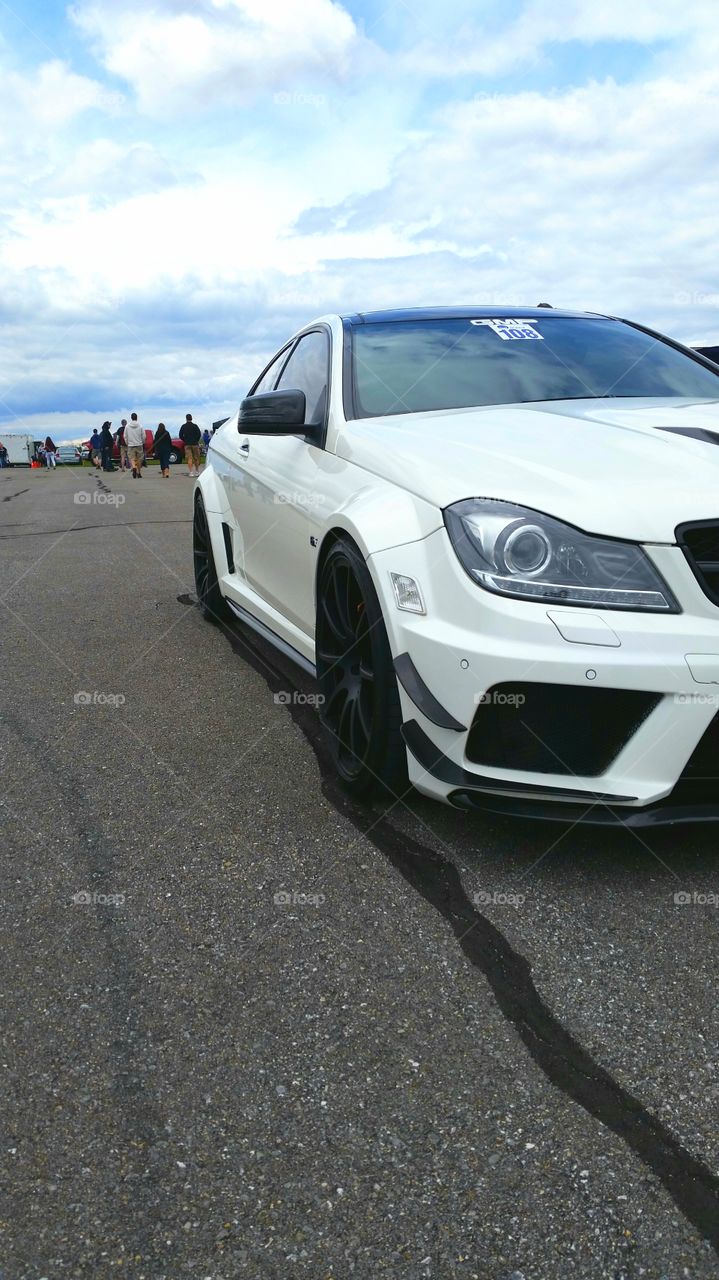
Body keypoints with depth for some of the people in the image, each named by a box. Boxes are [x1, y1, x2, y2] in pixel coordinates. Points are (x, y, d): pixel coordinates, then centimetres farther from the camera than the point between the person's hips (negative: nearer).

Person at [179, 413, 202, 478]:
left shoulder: (183, 426, 3)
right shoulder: (195, 426, -1)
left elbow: (180, 436, 1)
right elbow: (199, 434, -5)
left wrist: (185, 441, 13)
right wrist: (196, 441, 9)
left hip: (187, 444, 1)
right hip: (195, 444, 0)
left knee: (189, 458, -2)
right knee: (196, 458, 8)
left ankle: (191, 472, -11)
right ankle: (197, 472, 14)